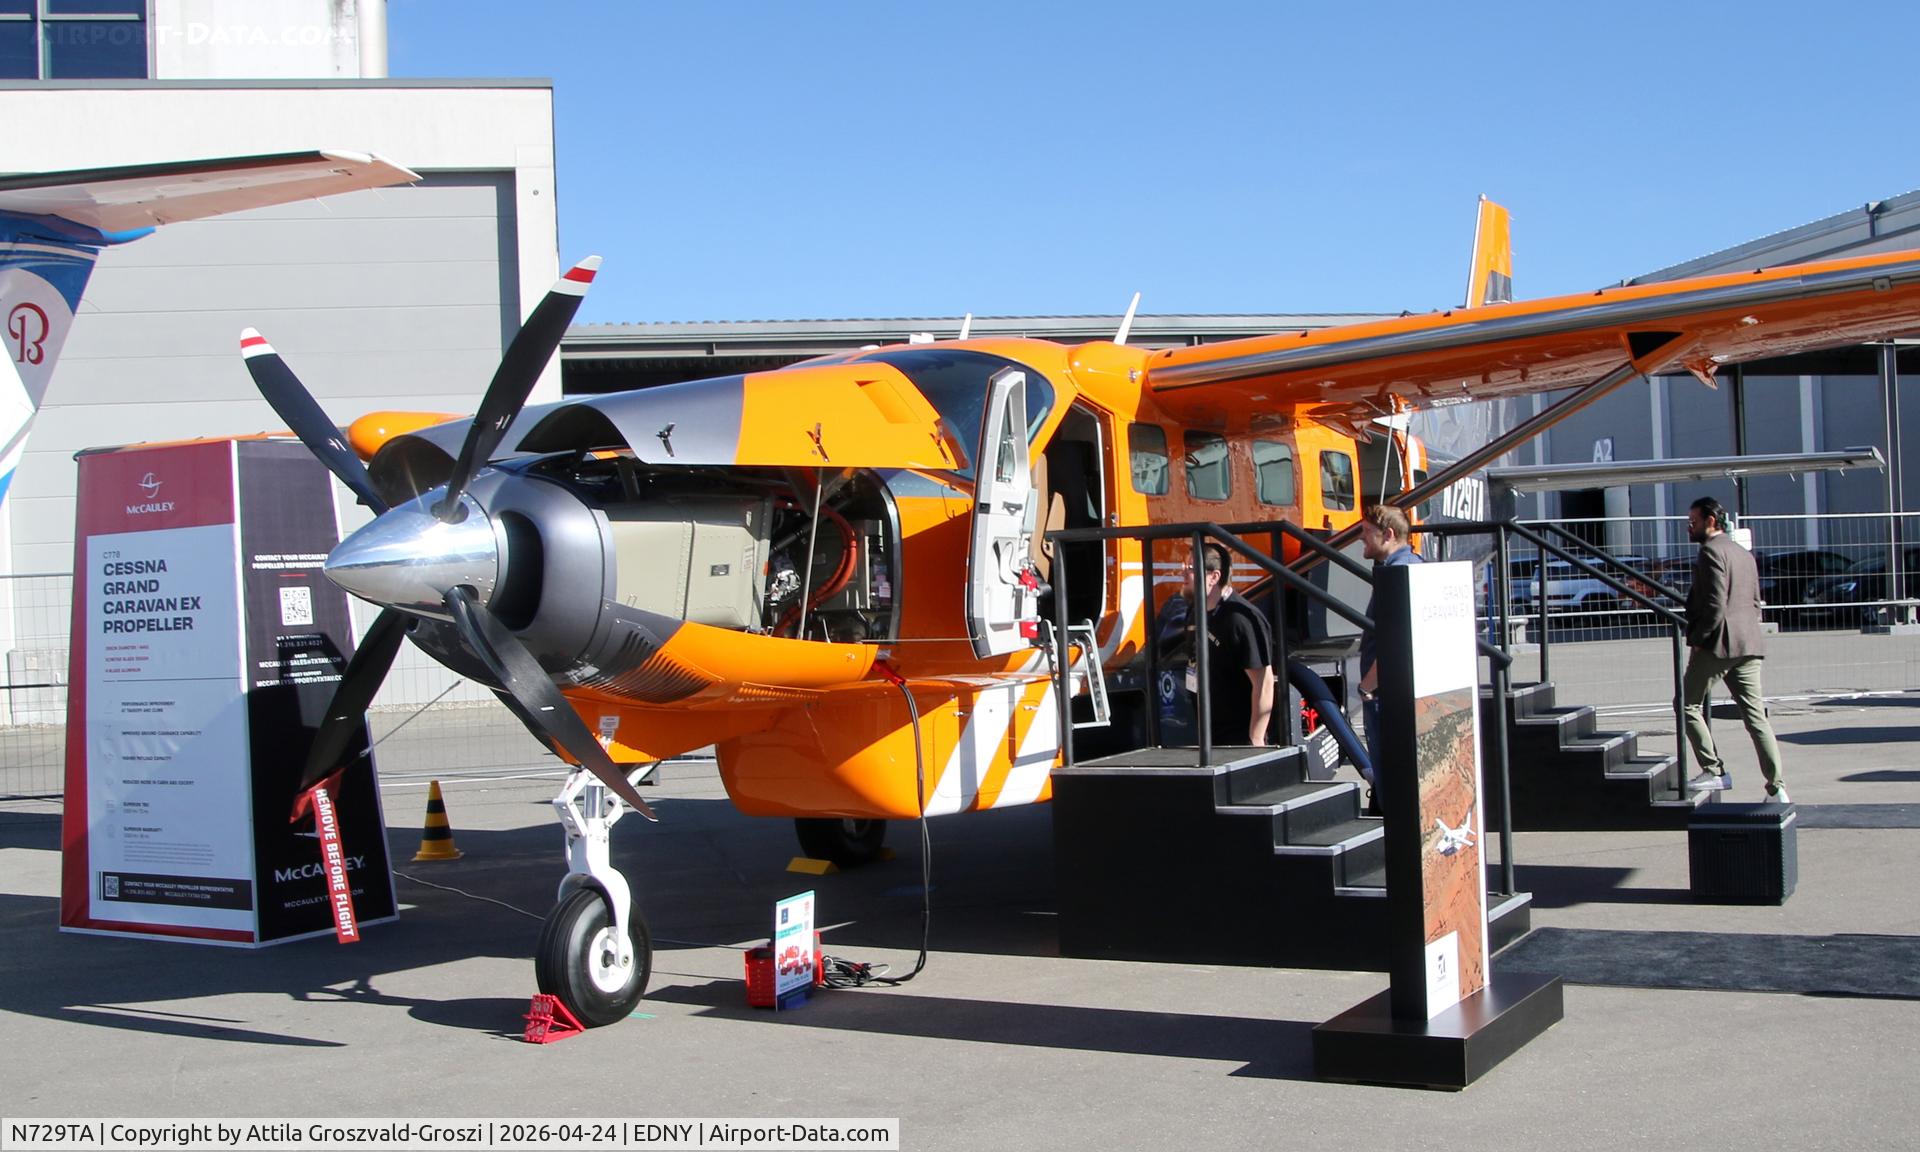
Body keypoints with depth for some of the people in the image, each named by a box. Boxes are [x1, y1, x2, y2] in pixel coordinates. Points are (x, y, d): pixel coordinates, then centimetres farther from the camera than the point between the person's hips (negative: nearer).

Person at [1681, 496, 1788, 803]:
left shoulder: (1711, 552, -9)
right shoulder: (1744, 554, 20)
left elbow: (1715, 605, -18)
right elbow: (1755, 602, 20)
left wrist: (1696, 639, -11)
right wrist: (1747, 635, 18)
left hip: (1716, 644, -8)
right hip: (1748, 646, 8)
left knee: (1688, 704, 5)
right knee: (1755, 714, 5)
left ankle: (1714, 771, 0)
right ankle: (1777, 787, -1)